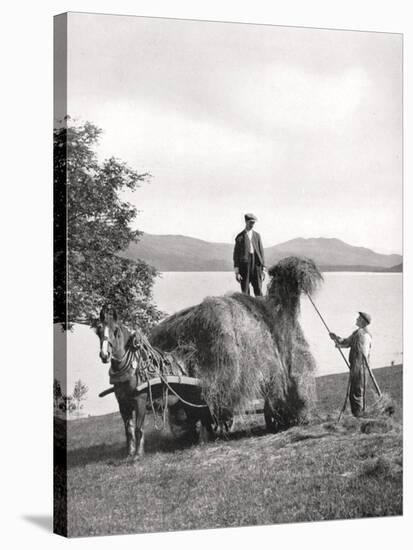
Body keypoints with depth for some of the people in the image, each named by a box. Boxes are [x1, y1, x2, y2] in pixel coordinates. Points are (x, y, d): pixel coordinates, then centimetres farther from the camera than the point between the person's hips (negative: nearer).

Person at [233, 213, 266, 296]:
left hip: (256, 265, 3)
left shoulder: (257, 235, 12)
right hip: (244, 266, -2)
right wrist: (236, 272, -5)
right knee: (245, 293, 0)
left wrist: (263, 269, 5)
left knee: (258, 292, -1)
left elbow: (261, 251, 11)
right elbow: (236, 255, 0)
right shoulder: (240, 237, 2)